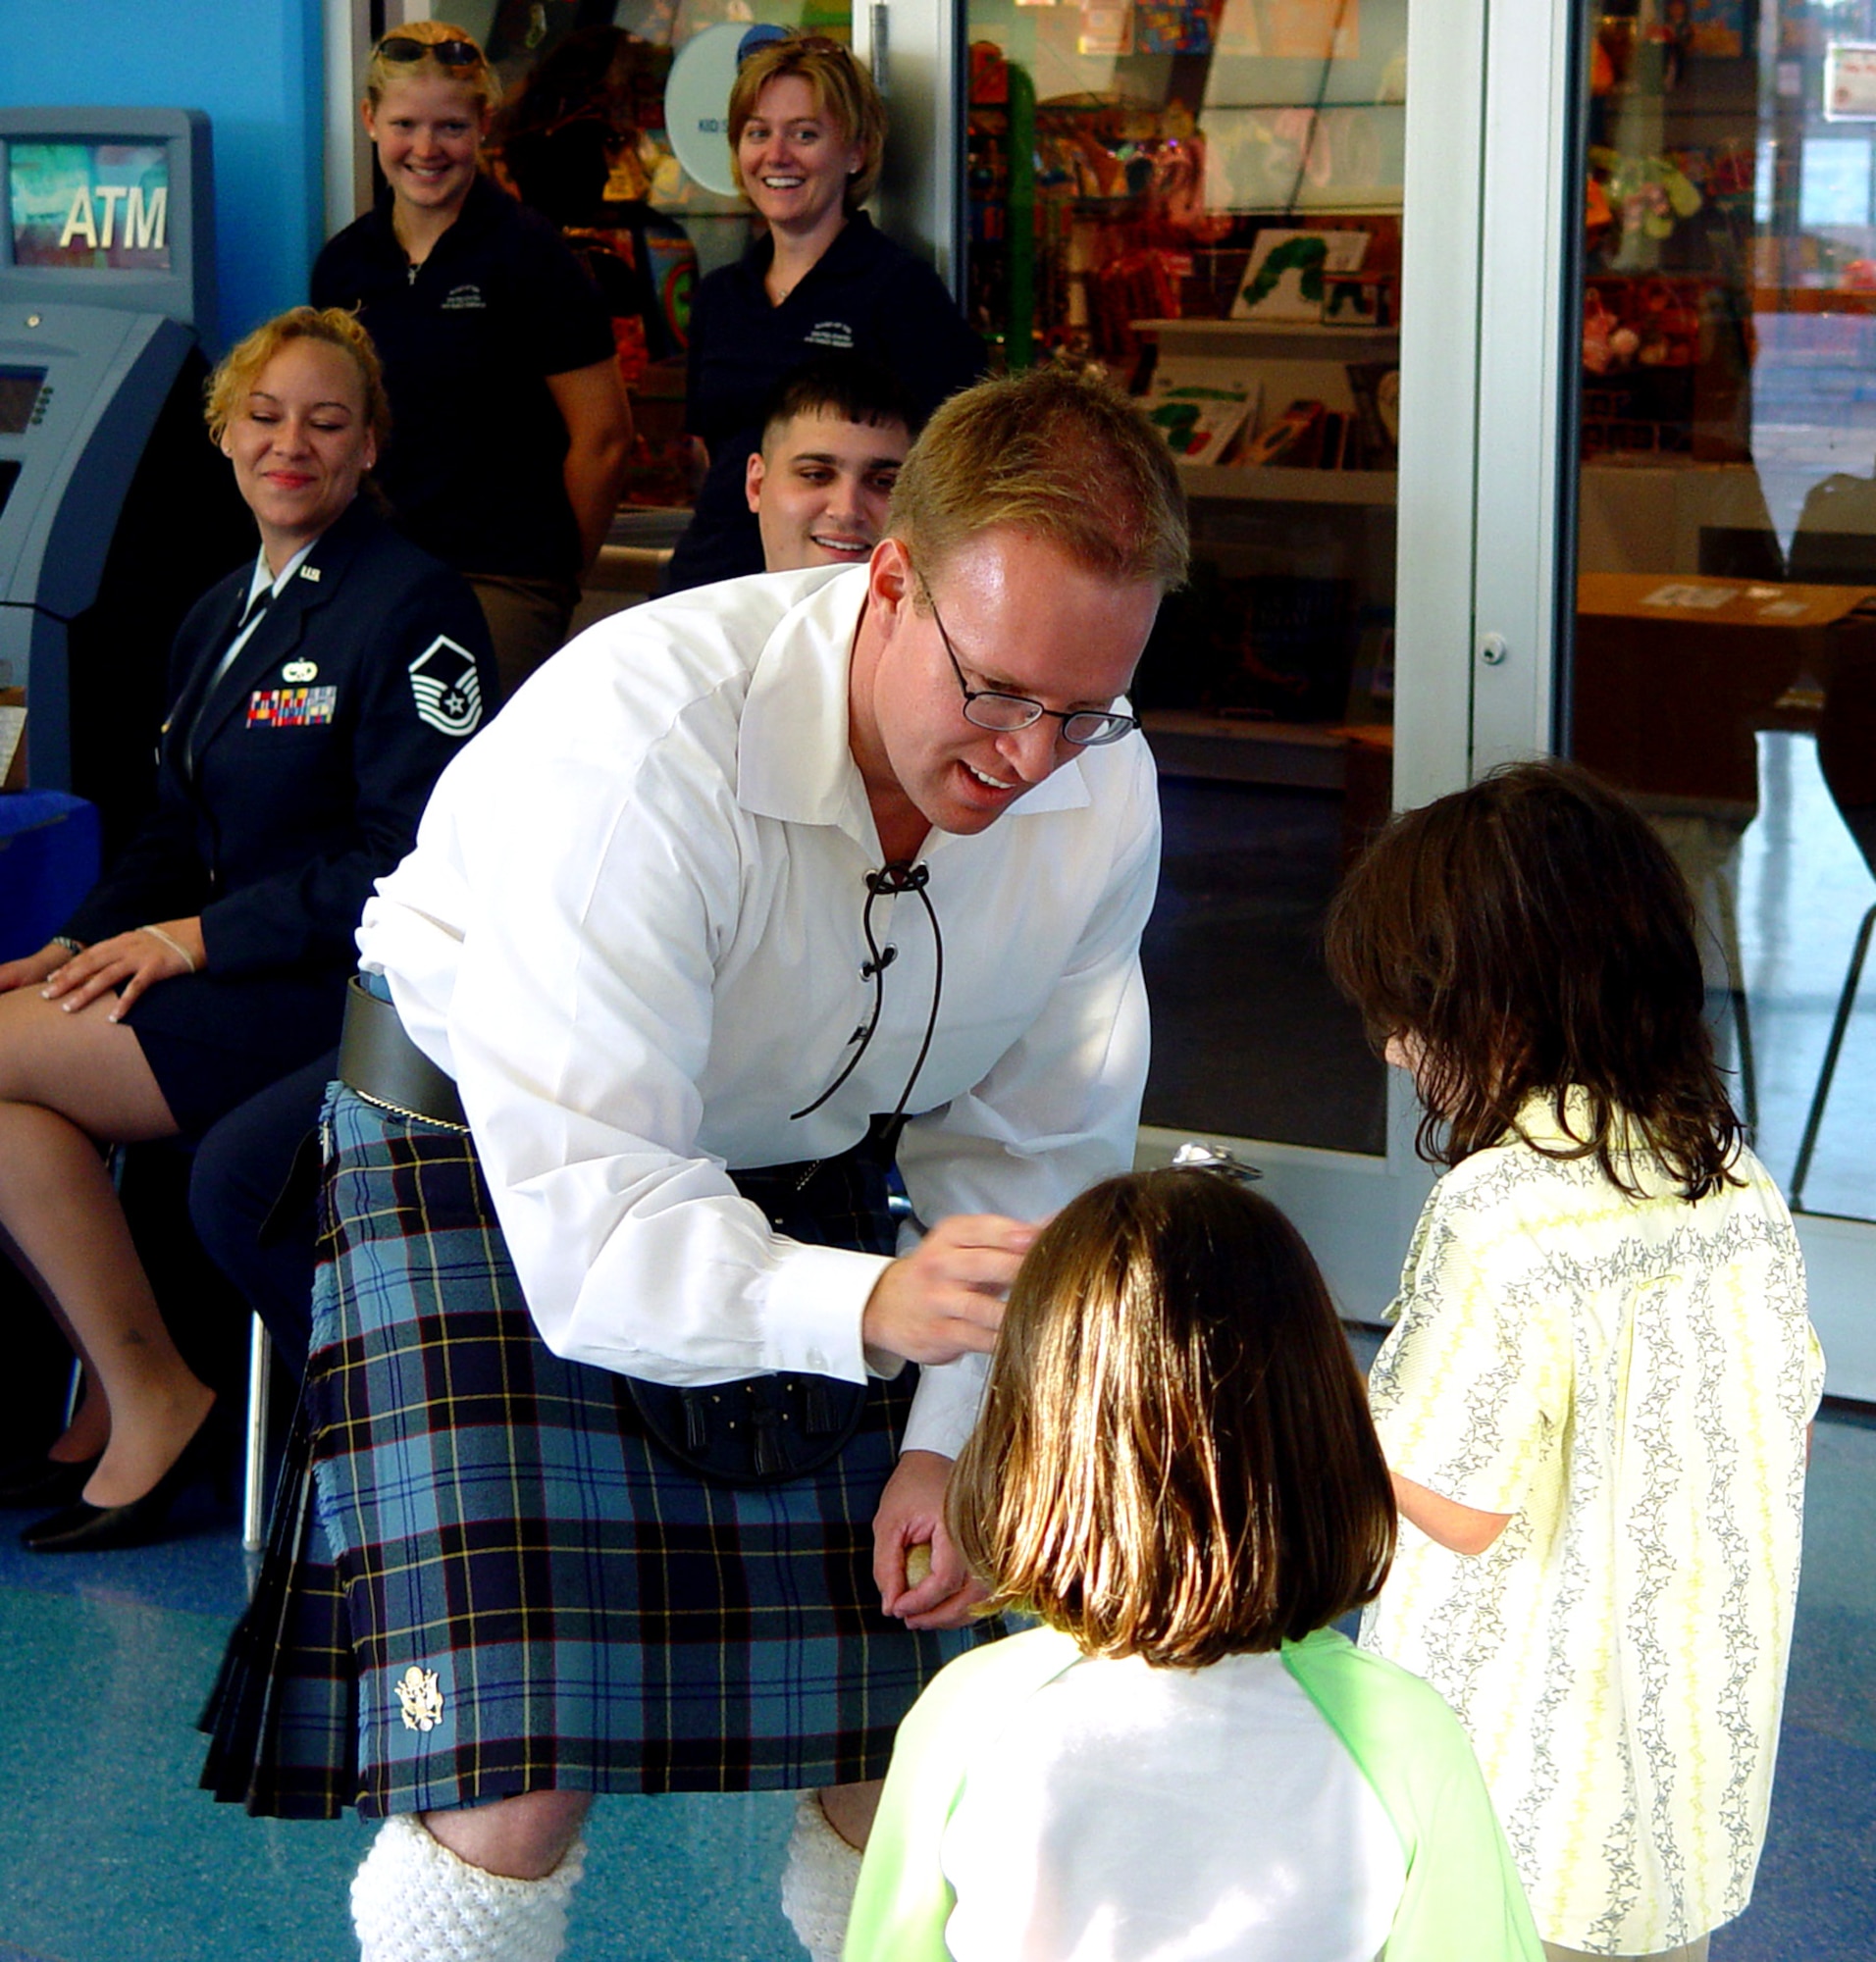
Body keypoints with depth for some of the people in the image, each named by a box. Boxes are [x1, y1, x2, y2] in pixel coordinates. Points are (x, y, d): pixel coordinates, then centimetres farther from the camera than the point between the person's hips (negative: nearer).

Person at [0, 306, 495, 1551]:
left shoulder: (413, 606, -10)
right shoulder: (223, 618, 17)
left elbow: (412, 863, -17)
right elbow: (179, 834, 20)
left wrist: (195, 939, -17)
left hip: (348, 989, -8)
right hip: (234, 979, 8)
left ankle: (150, 1395, -8)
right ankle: (113, 1400, -3)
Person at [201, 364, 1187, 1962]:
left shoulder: (1101, 790, -15)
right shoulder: (636, 746, -35)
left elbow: (1030, 1147, -2)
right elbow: (587, 1216, -38)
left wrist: (952, 1439, -12)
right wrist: (869, 1308, -54)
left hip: (801, 1178, 5)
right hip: (492, 1164, -5)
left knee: (906, 1756, 3)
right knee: (510, 1807, -16)